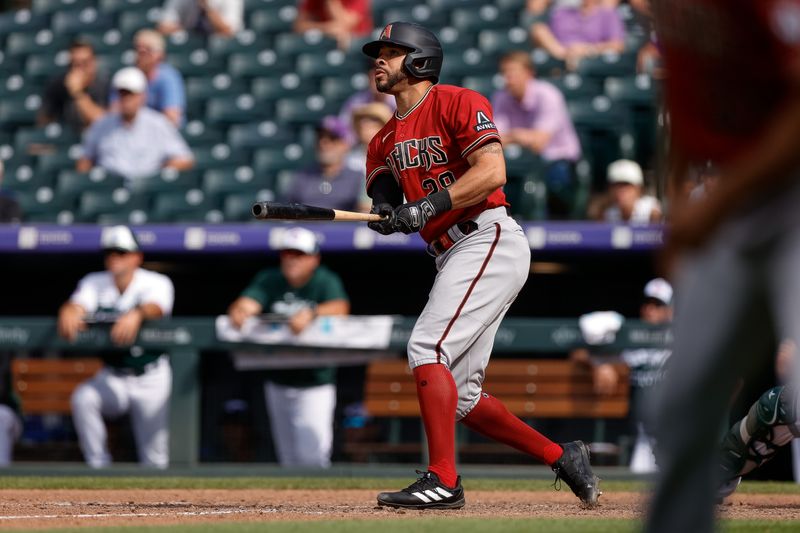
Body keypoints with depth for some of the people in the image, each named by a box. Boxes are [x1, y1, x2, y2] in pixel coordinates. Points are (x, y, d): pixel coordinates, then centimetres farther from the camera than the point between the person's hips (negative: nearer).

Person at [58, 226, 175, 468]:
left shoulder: (156, 282, -10)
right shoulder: (94, 283, -1)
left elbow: (155, 307, -32)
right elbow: (77, 304, -20)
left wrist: (137, 314, -56)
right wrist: (69, 313, -47)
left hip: (151, 378, -2)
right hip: (112, 377, 2)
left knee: (155, 461, -5)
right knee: (83, 398, -30)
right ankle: (98, 468, -21)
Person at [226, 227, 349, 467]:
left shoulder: (326, 281, -6)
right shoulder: (269, 280, 5)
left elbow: (340, 307, -25)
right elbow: (248, 302, -12)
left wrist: (310, 314, -44)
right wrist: (240, 311, -37)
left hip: (315, 382, -4)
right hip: (278, 382, 4)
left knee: (312, 456, -14)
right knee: (289, 458, 11)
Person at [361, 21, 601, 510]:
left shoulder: (457, 103, -4)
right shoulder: (385, 141, 20)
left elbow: (492, 172, -17)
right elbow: (384, 201, 11)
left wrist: (427, 207, -22)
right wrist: (387, 212, -13)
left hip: (491, 241, -9)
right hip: (452, 258, 9)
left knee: (428, 346, -22)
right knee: (459, 395, 6)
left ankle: (443, 480, -24)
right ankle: (561, 457, 17)